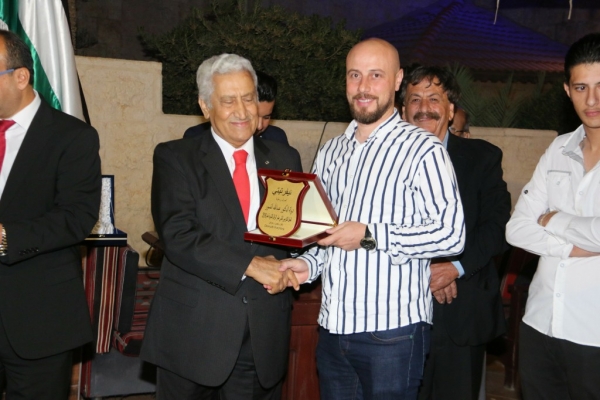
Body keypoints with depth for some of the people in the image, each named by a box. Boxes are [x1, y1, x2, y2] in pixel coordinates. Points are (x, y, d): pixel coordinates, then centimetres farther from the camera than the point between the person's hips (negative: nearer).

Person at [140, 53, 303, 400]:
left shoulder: (284, 160, 10)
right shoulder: (175, 158, -1)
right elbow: (178, 236, -13)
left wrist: (283, 266, -10)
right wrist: (250, 265, -20)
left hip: (264, 335, 3)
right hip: (194, 332, -3)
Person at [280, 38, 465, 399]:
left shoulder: (423, 150, -7)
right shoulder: (331, 152, 14)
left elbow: (451, 233, -15)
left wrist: (370, 235, -18)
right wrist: (309, 264, 2)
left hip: (392, 331, -6)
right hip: (333, 327, 6)